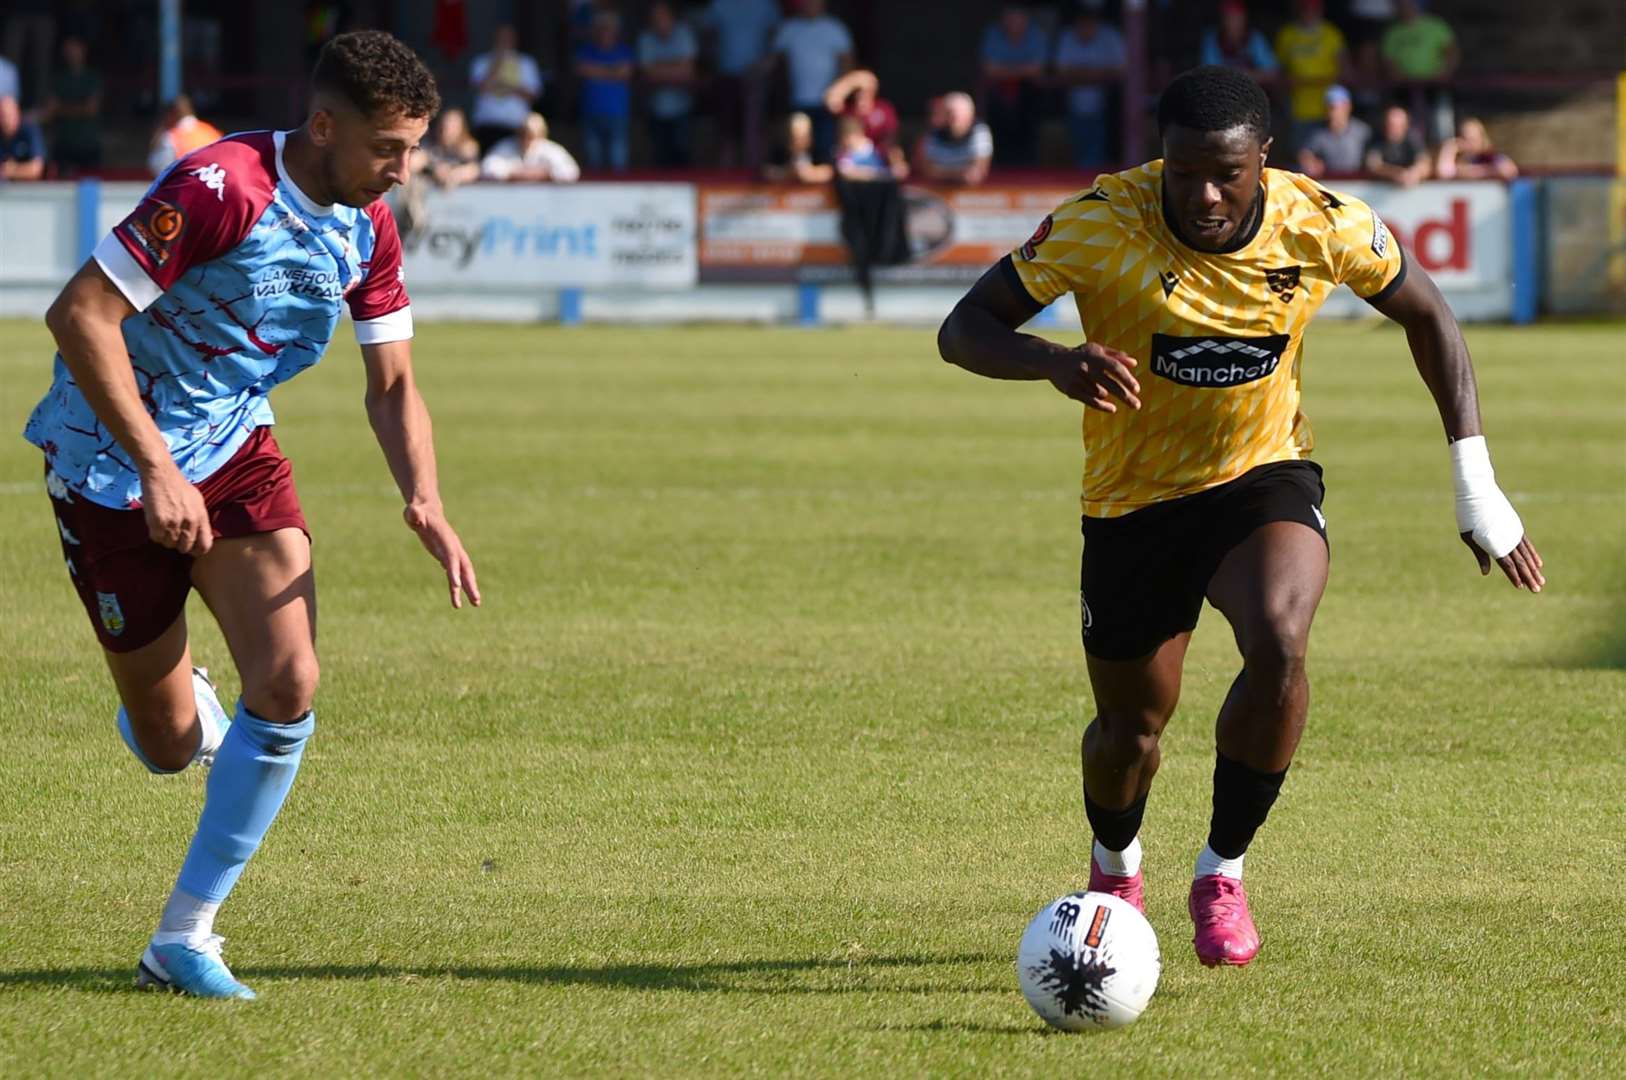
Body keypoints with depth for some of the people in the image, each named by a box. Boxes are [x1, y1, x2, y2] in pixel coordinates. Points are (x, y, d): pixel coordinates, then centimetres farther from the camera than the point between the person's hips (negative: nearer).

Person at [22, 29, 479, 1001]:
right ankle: (170, 706, 44)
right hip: (113, 468, -6)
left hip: (235, 450, 6)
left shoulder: (369, 228, -3)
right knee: (172, 743, 2)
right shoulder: (220, 189, -27)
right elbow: (81, 314, -28)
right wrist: (157, 471, -30)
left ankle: (183, 940, -3)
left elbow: (392, 383, 6)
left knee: (288, 687, -14)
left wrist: (426, 502, -13)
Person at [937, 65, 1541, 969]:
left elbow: (1428, 316, 0)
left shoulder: (1323, 225, -18)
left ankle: (1223, 872, -9)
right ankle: (1115, 866, 46)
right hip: (1132, 502, 0)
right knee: (1133, 724, 8)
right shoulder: (1100, 225, -24)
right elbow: (964, 330, -19)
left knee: (1278, 644, -29)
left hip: (1266, 477, 0)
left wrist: (1476, 481, -5)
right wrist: (1055, 362, -42)